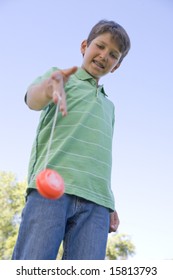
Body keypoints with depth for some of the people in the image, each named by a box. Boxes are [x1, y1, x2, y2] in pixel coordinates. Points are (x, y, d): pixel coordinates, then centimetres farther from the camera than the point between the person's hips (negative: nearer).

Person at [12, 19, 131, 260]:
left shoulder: (108, 106, 32)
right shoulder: (58, 76, 17)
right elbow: (33, 99, -6)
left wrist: (110, 206, 18)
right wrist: (47, 88, -31)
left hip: (95, 202, 4)